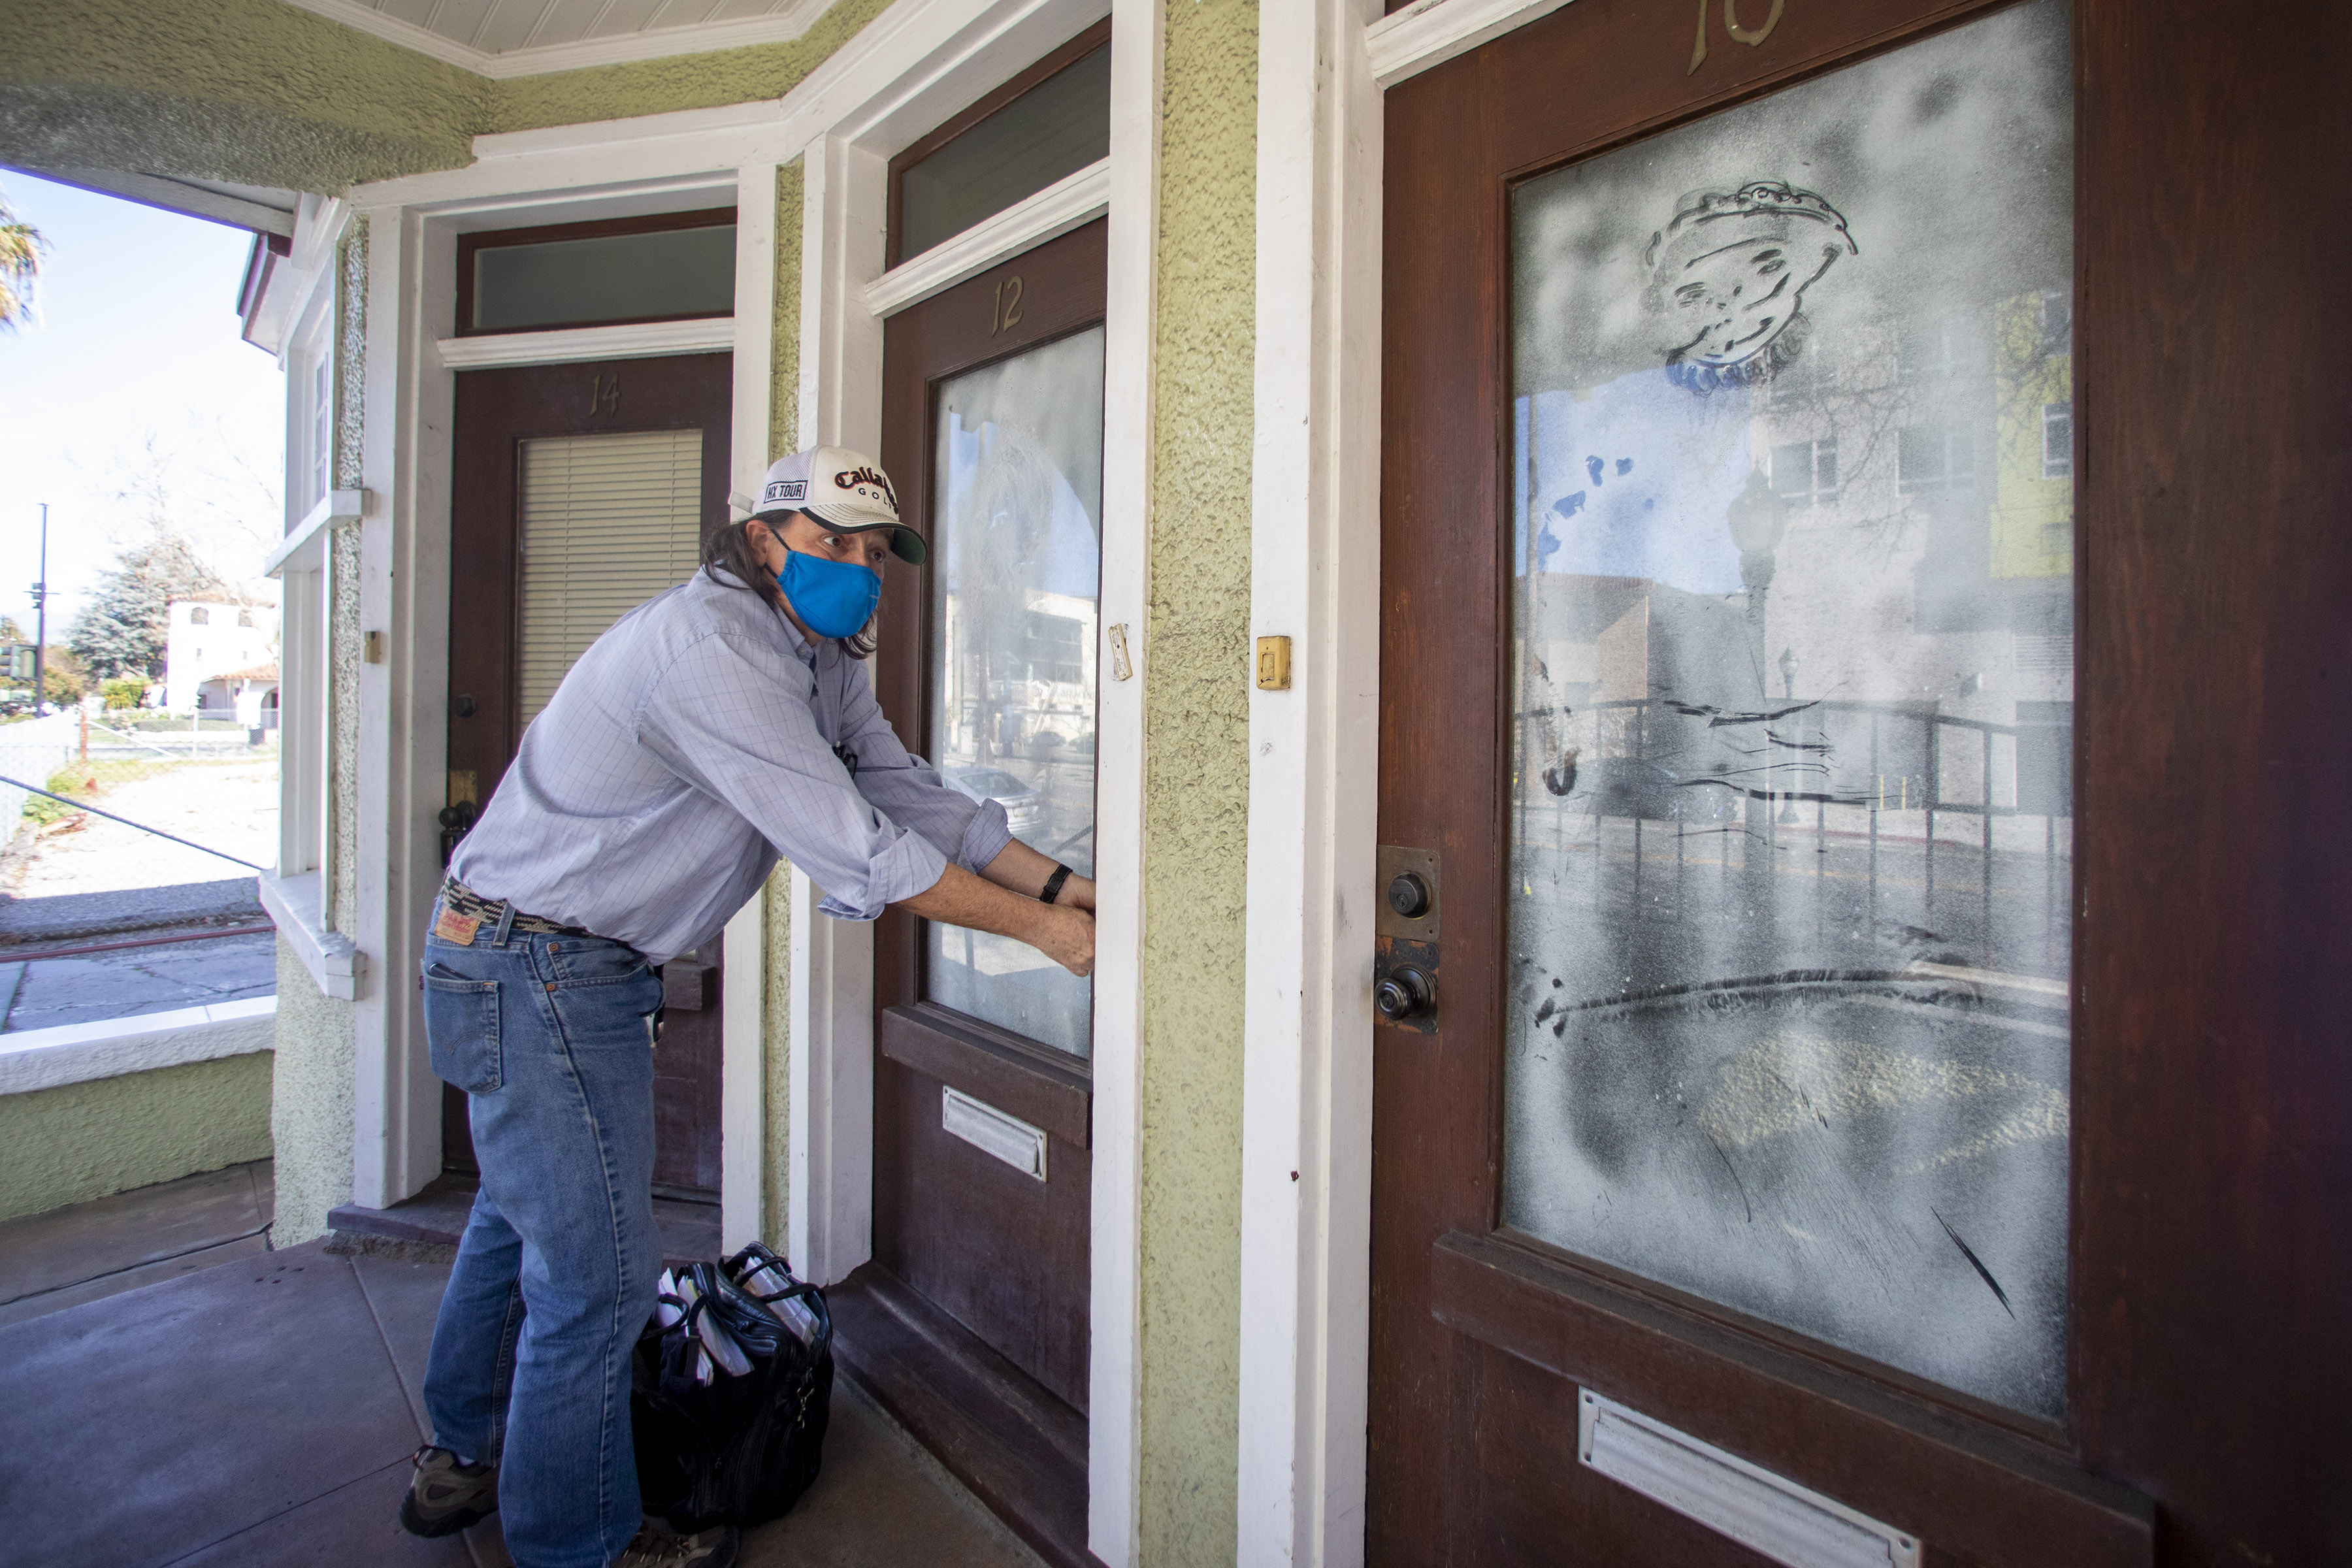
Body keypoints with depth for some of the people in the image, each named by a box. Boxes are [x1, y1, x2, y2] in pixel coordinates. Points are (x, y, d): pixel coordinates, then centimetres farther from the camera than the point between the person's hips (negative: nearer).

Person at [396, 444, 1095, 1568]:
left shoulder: (823, 661, 5)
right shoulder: (715, 651, -27)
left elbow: (911, 794, 1)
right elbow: (856, 851, -31)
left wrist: (1063, 885, -8)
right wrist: (1041, 928, -25)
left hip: (585, 968, 10)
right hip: (536, 970, -10)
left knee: (528, 1211, 25)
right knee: (596, 1265, 0)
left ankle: (464, 1461, 48)